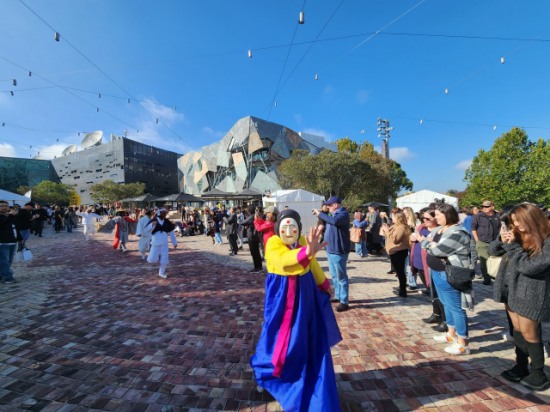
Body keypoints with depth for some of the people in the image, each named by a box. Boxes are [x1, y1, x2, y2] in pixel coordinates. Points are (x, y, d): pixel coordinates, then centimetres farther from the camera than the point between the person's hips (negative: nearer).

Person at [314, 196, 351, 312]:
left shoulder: (343, 214, -13)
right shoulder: (332, 214, 15)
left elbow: (334, 221, -32)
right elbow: (327, 224, 22)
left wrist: (320, 214, -23)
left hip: (338, 251, -9)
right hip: (331, 250, 9)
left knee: (341, 276, -2)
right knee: (334, 276, 19)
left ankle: (344, 302, 6)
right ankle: (338, 296, 32)